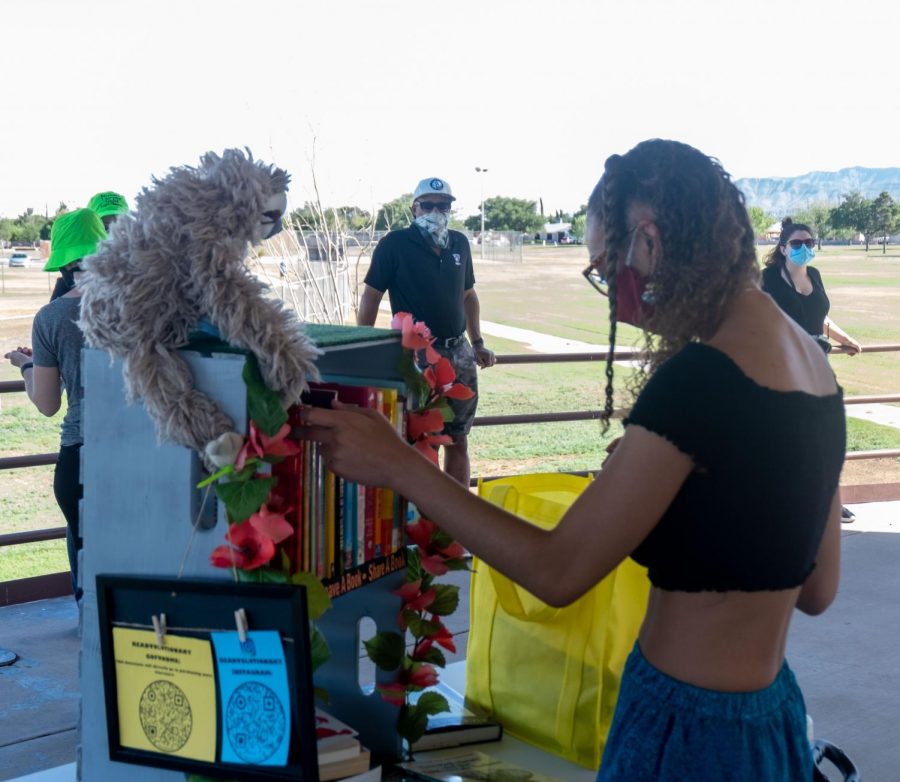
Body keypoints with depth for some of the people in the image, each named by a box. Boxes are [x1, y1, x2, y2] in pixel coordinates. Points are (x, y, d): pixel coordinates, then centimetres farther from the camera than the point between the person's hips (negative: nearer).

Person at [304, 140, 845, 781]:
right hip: (772, 717, 9)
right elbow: (817, 589, 10)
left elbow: (557, 571, -20)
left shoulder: (699, 381, -24)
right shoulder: (811, 361, 3)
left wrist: (399, 465, -15)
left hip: (690, 730, -8)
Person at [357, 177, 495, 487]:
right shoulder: (395, 244, -7)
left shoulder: (459, 243, 9)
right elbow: (371, 296, -7)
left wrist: (478, 343, 16)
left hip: (458, 353, 5)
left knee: (458, 440, 10)